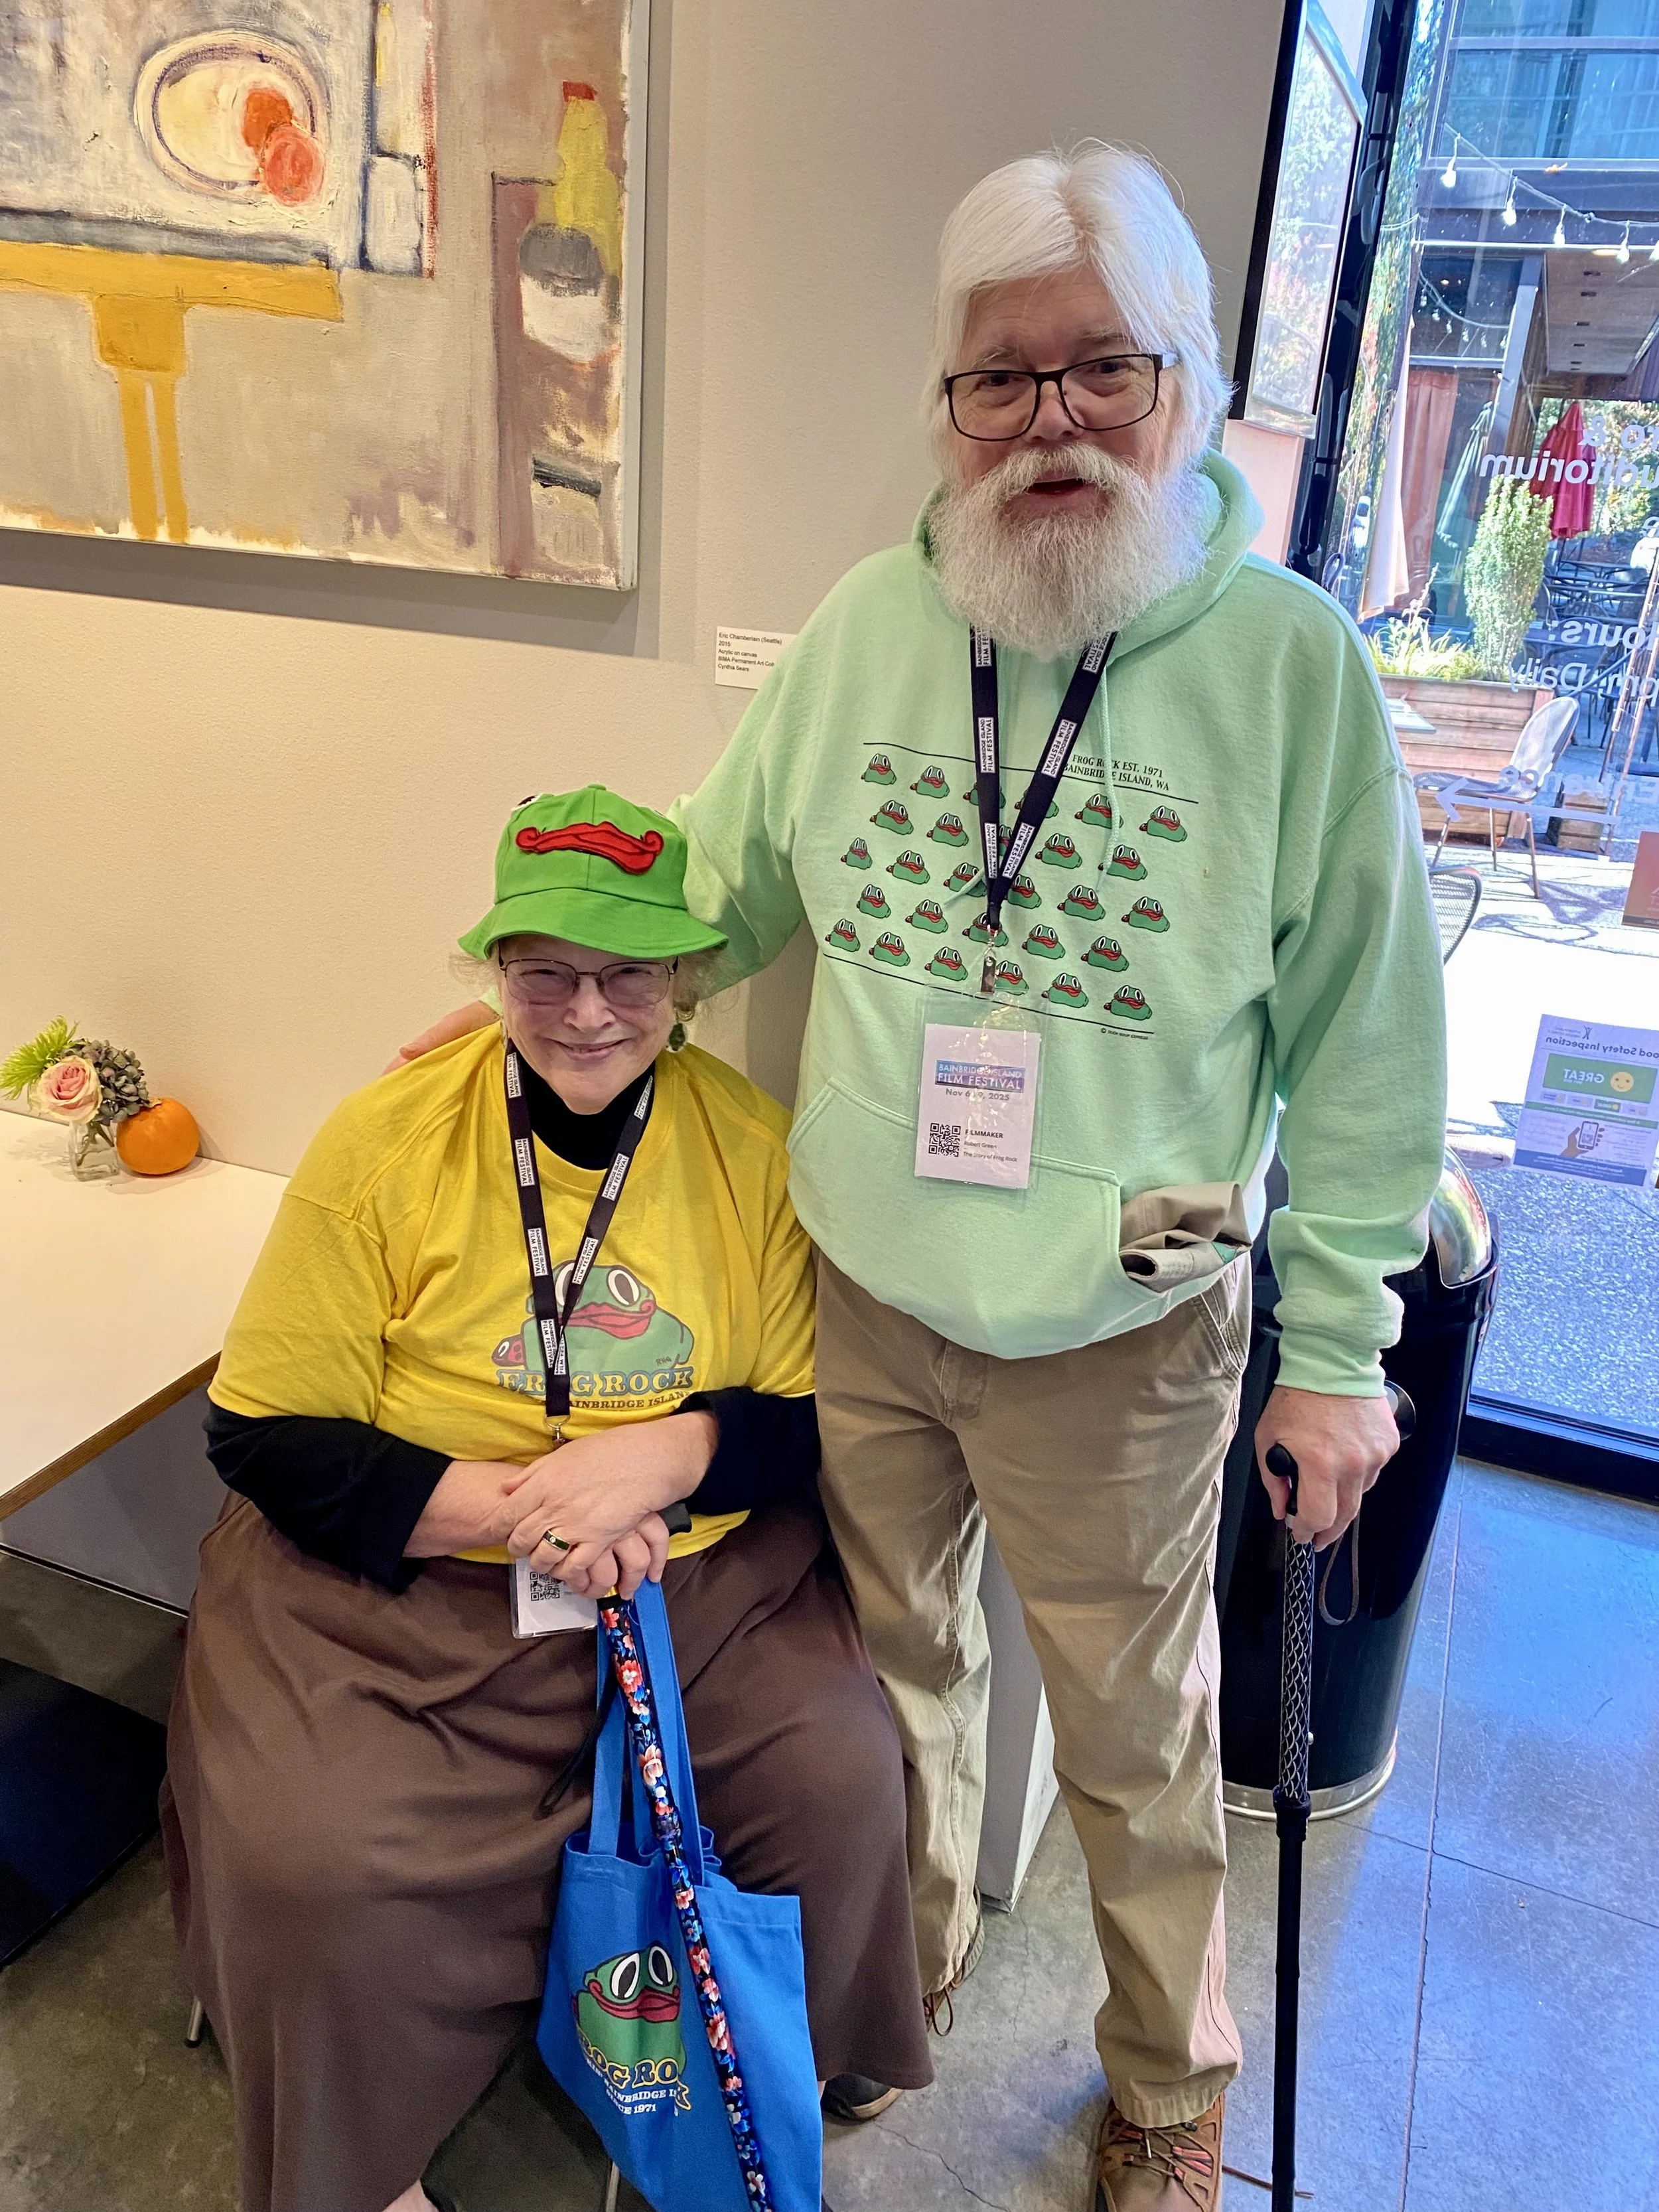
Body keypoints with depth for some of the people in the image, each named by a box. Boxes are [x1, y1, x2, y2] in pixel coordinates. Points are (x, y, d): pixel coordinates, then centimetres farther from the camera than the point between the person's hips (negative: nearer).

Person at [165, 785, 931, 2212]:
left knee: (841, 1778, -16)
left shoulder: (753, 1143, -3)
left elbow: (817, 1414, 1)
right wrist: (513, 1504, -18)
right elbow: (266, 1436, -7)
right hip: (402, 1584, -1)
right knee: (318, 1864, -21)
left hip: (705, 1576, 2)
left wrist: (662, 1453, -19)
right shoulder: (383, 1141, -8)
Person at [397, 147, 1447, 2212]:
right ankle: (909, 1956, 56)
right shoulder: (869, 621, -4)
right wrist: (534, 991, 10)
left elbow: (1360, 1044, -7)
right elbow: (720, 883, 11)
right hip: (859, 1301, 3)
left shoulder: (1288, 661, -12)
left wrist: (1340, 1350, -4)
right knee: (894, 1654, 25)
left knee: (1132, 1733, 18)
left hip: (1120, 1346, -3)